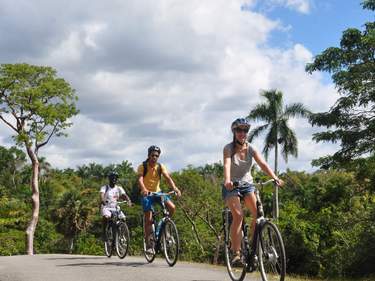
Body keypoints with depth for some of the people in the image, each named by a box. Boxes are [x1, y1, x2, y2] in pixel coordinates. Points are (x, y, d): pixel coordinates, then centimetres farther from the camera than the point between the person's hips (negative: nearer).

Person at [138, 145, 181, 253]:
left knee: (172, 207, -19)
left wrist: (175, 188, -36)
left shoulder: (160, 166, -4)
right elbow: (140, 179, -28)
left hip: (157, 192, 3)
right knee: (148, 219, -9)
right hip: (147, 194, -3)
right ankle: (148, 245, -1)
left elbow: (168, 178, -18)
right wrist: (143, 189, -49)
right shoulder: (142, 167, -12)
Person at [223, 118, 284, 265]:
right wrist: (227, 180, -48)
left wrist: (275, 177, -33)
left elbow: (262, 164, -16)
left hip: (247, 185, 3)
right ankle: (236, 253, -18)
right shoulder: (228, 148, -11)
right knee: (238, 215, -23)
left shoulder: (251, 149, -3)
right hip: (231, 186, -3)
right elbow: (227, 165, -28)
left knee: (258, 213, -19)